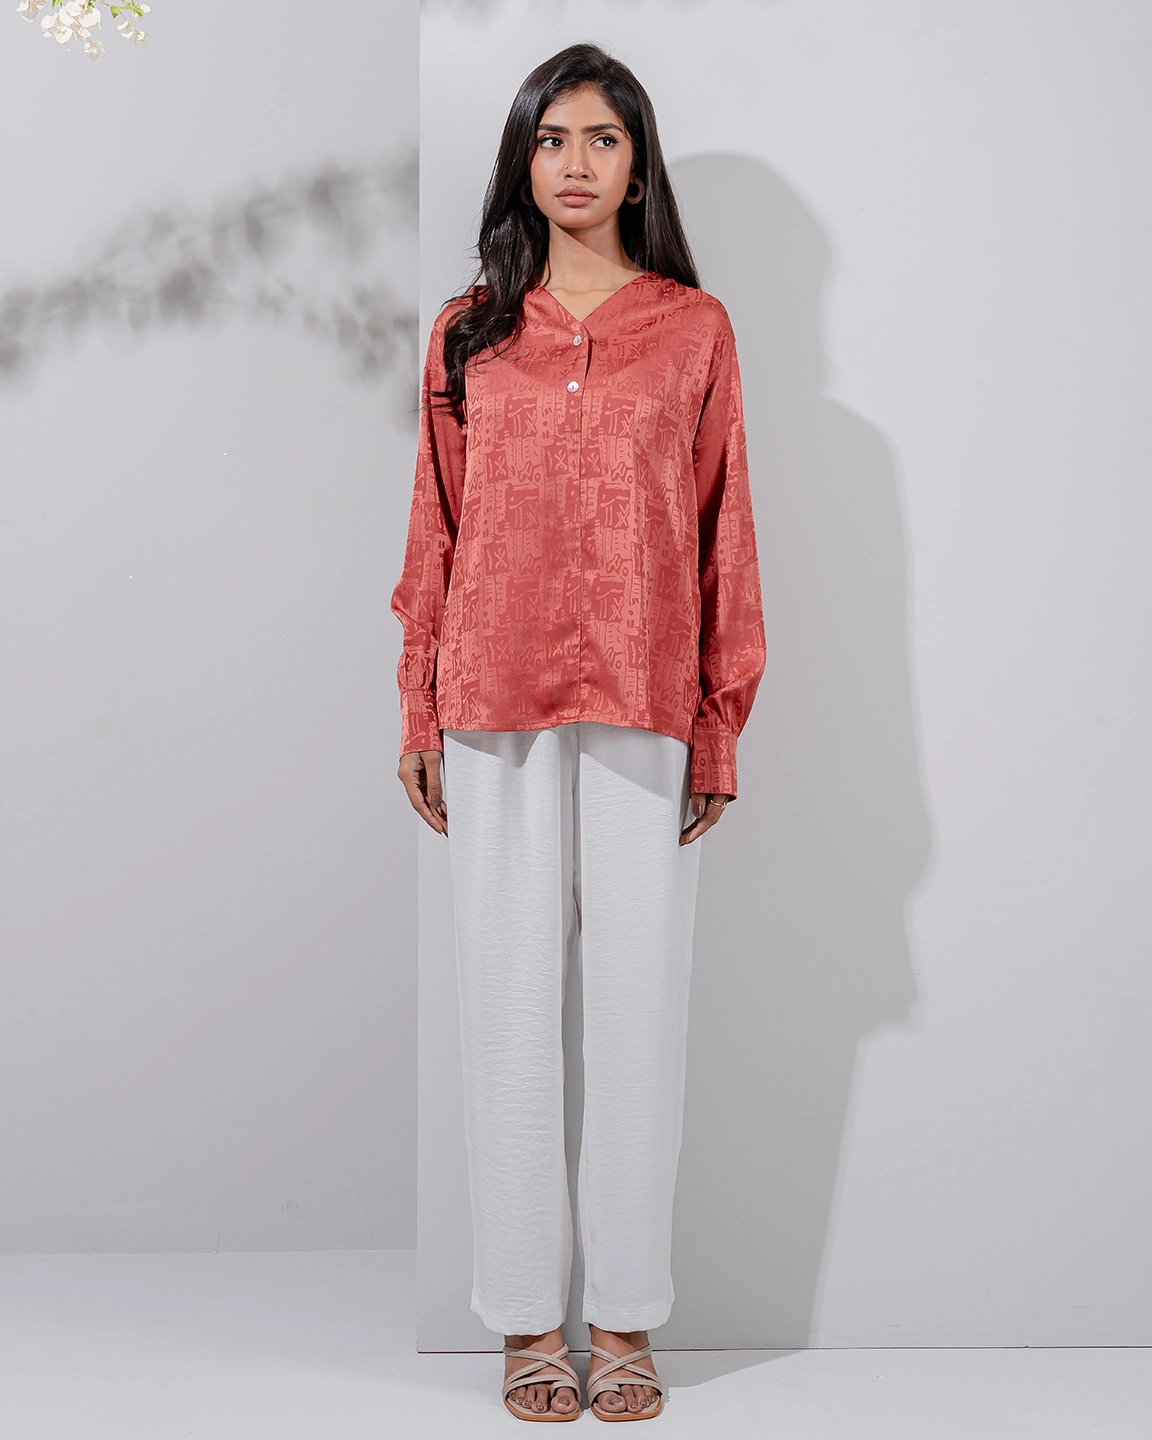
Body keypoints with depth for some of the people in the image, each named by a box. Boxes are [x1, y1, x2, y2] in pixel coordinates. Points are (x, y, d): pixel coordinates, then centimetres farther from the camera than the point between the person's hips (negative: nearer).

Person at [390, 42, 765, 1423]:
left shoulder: (694, 329, 6)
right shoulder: (468, 332, 10)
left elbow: (724, 534, 4)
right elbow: (434, 531, 9)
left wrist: (718, 727, 0)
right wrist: (419, 714, 4)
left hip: (643, 703, -1)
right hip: (497, 703, 1)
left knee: (640, 999, 3)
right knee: (507, 1000, 5)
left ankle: (626, 1313, 17)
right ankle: (526, 1315, 17)